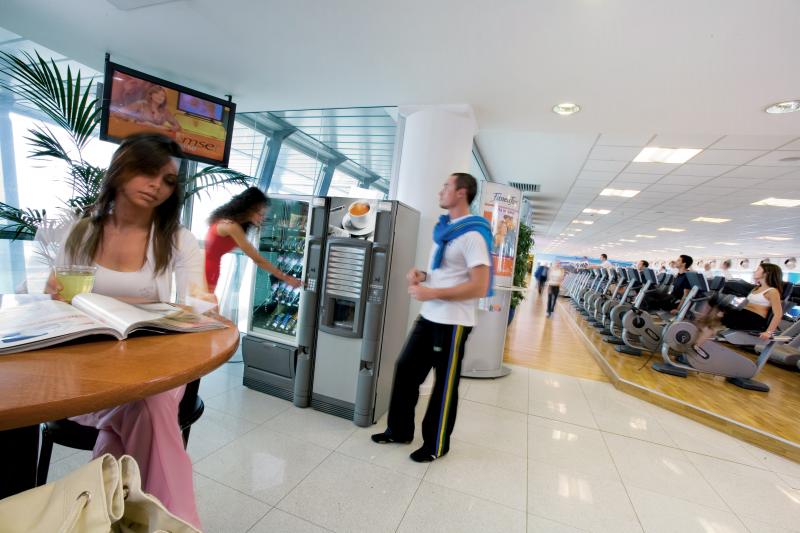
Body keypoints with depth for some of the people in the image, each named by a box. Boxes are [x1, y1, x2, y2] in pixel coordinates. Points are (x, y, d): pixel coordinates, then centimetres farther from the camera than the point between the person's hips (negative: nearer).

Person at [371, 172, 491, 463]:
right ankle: (399, 430, 33)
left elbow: (480, 287, -22)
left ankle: (436, 444, 30)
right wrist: (422, 275, 2)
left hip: (453, 323, -9)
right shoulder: (444, 228, 13)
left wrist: (432, 293, -22)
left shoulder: (472, 235, -17)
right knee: (406, 369, 14)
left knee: (444, 385, 8)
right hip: (429, 316, 9)